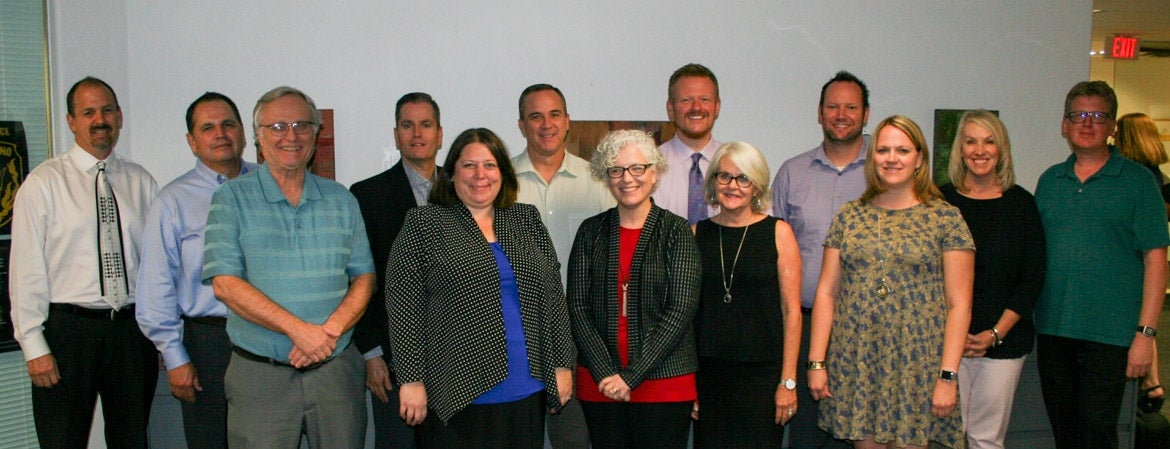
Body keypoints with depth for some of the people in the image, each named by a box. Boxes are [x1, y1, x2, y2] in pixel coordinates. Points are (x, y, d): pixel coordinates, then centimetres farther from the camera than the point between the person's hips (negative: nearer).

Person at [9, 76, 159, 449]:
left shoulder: (141, 181, 7)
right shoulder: (43, 183, -2)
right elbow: (26, 268, -4)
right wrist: (34, 345, -9)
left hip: (132, 329, 3)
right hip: (68, 329, -3)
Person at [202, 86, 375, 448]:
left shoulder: (342, 201, 10)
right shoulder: (232, 197, 1)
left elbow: (364, 278, 7)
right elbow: (225, 283, -9)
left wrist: (331, 330, -11)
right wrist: (298, 329, -16)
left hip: (336, 369, 3)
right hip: (260, 374, -2)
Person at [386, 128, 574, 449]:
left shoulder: (527, 219, 11)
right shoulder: (423, 224, 0)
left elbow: (552, 295, 10)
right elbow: (403, 306, -4)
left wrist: (562, 365, 6)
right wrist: (411, 380, -9)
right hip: (456, 394, -3)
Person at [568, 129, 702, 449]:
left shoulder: (676, 231, -2)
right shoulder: (591, 231, 6)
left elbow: (681, 310, -8)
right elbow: (577, 307, 2)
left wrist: (632, 376, -12)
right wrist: (606, 374, -9)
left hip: (664, 384, -2)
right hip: (600, 384, 2)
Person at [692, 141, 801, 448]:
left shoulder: (778, 232, 0)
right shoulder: (698, 233, 6)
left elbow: (791, 311, -3)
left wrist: (788, 381, -7)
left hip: (762, 372, -2)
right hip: (708, 373, 2)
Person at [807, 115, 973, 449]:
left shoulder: (945, 218, 0)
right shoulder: (850, 215, 8)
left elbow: (958, 305, -3)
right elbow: (826, 292, 6)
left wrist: (948, 376, -9)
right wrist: (816, 362, 1)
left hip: (915, 364, -2)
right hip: (854, 363, 2)